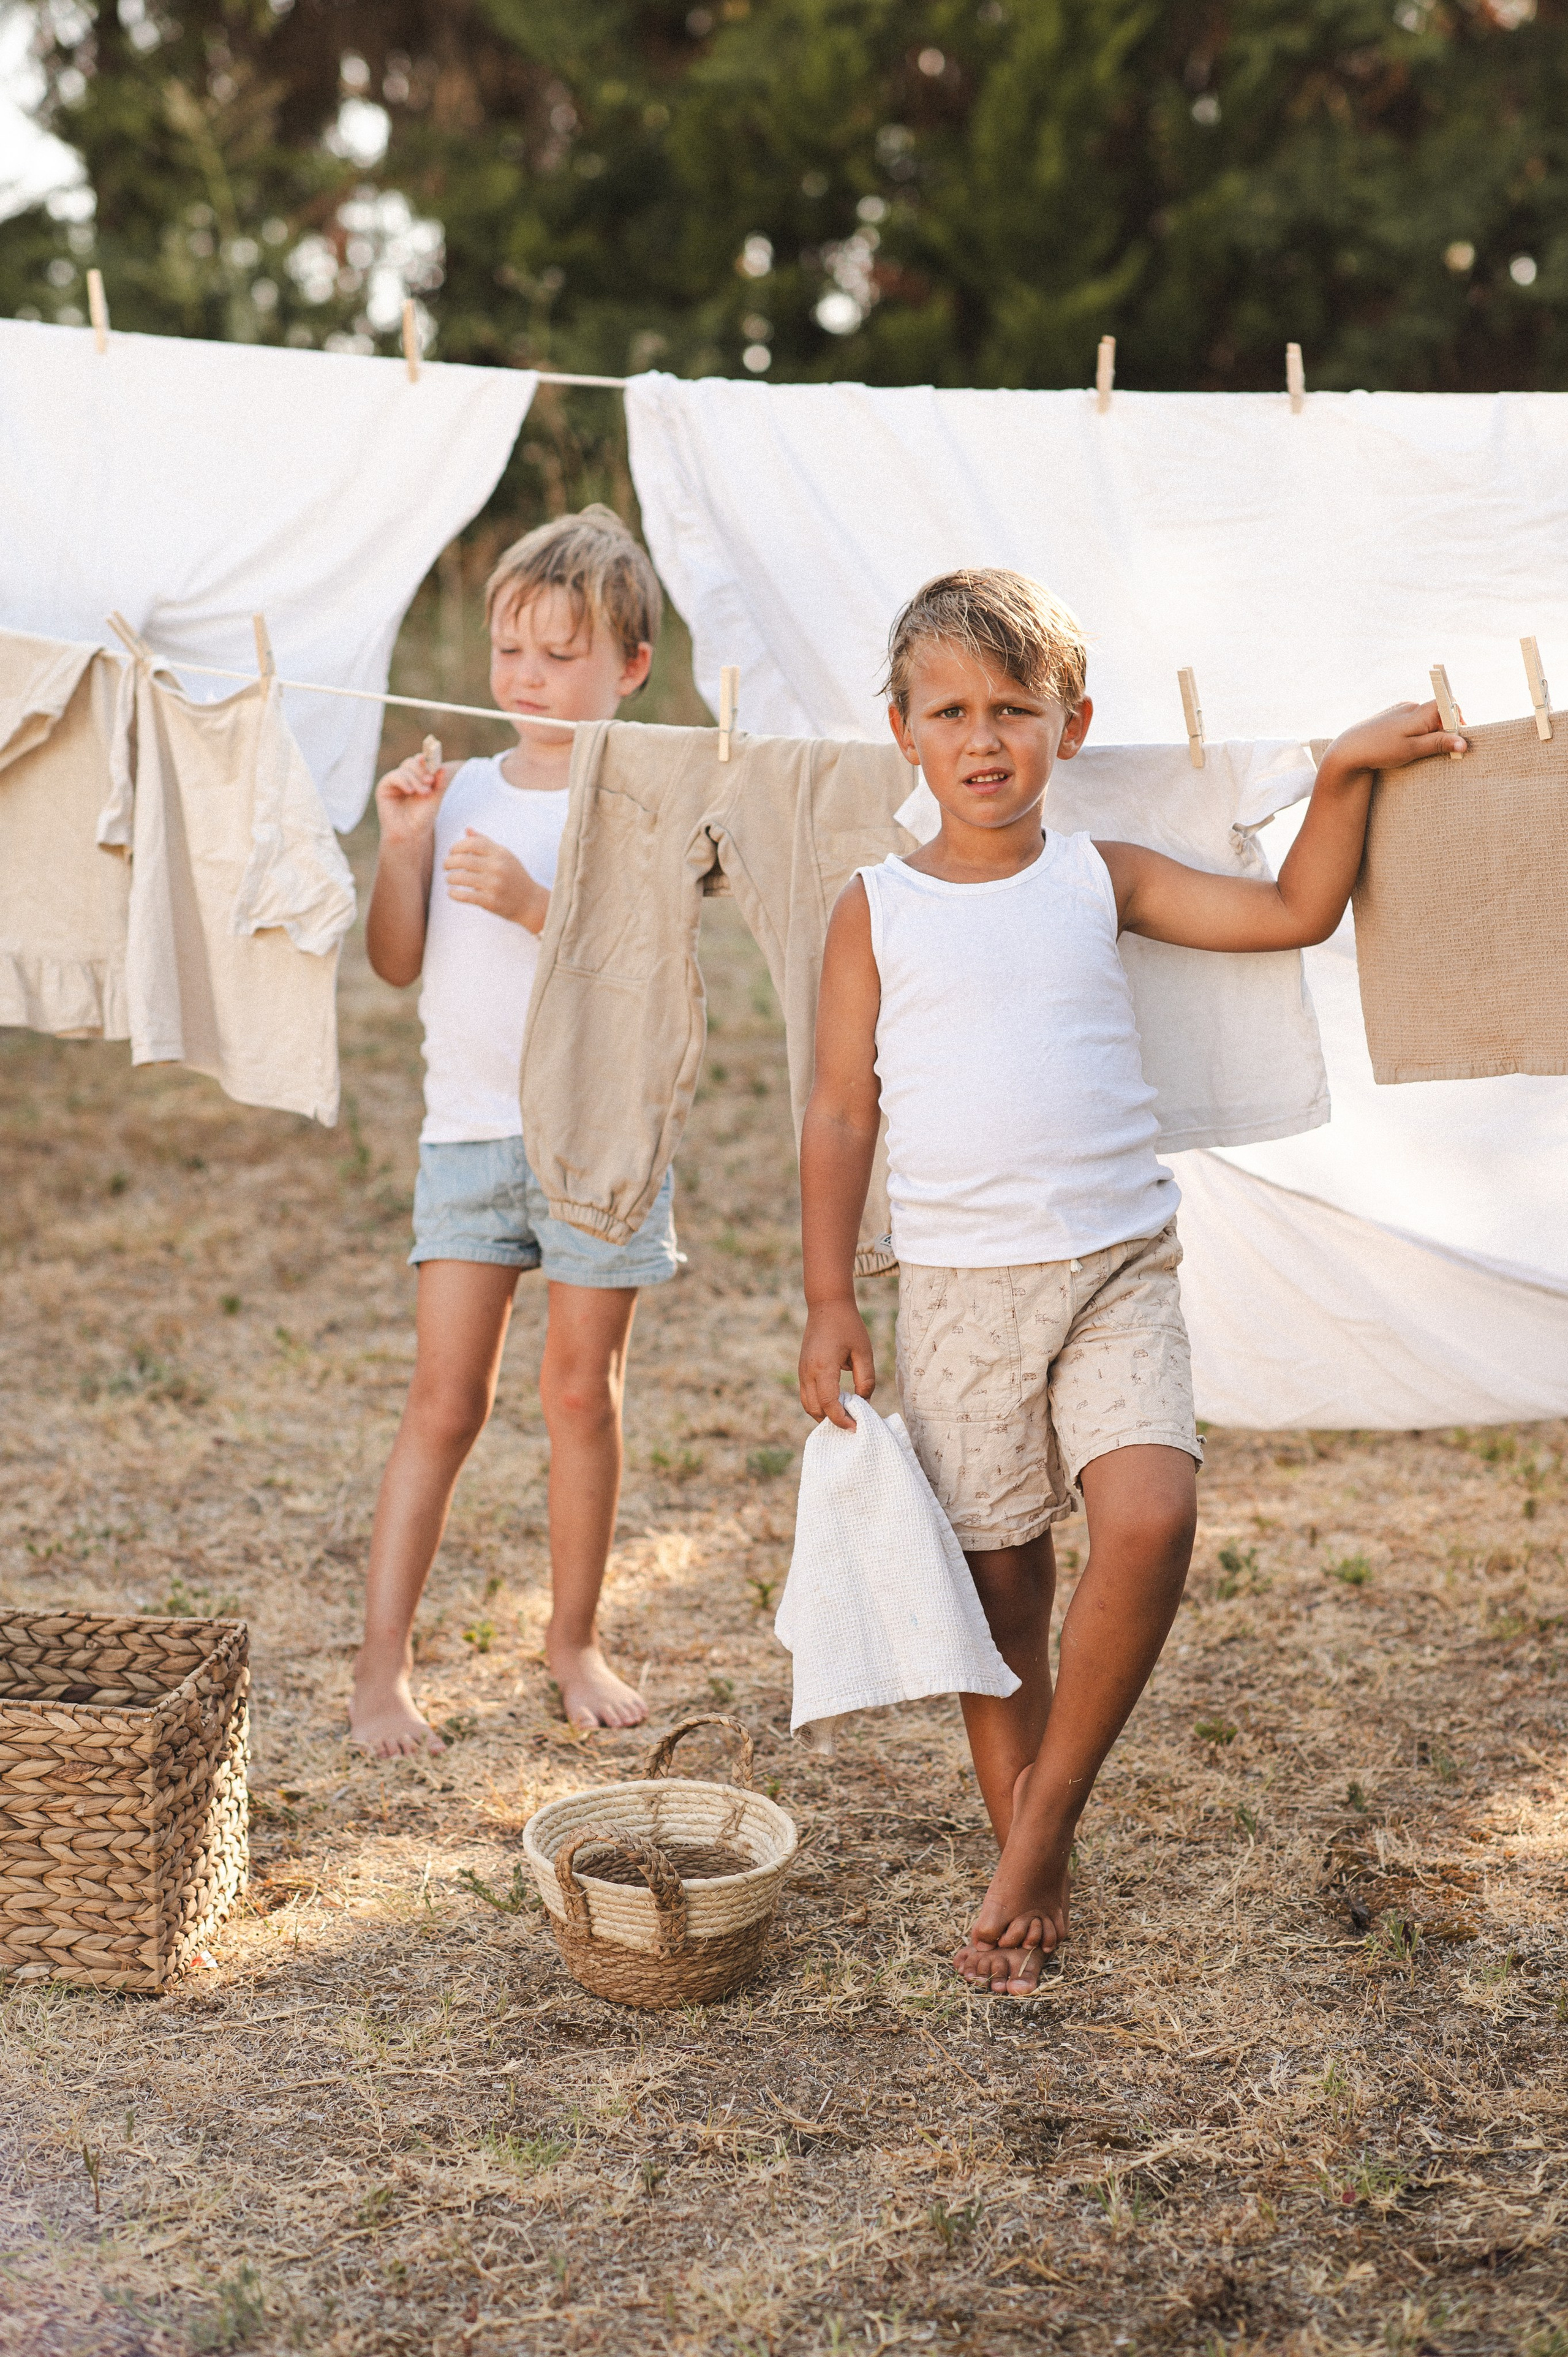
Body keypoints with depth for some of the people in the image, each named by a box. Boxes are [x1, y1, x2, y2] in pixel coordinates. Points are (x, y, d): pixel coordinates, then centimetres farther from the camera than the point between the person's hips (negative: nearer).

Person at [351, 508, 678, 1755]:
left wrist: (536, 906, -24)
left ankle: (575, 1636, 25)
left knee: (584, 1391, 8)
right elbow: (398, 962, 4)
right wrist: (403, 847, -10)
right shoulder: (462, 793, 7)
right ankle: (383, 1662, 5)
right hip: (468, 1129, 2)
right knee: (446, 1399, 1)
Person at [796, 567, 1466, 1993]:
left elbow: (1295, 913, 9)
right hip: (960, 1285, 0)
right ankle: (1032, 1877, 21)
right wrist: (829, 1300, -1)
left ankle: (1051, 1805, -1)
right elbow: (841, 1112, 4)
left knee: (1150, 1515, -21)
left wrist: (1345, 774, -2)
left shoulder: (1103, 881, 7)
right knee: (1000, 1579, 4)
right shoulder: (875, 912, 3)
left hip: (1119, 1265, 1)